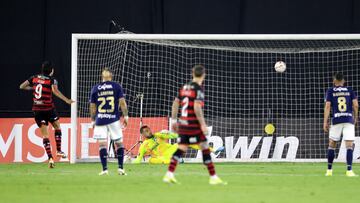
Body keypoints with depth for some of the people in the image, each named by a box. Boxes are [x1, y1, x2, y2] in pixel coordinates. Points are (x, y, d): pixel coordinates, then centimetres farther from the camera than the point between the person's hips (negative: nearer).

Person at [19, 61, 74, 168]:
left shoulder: (34, 78, 5)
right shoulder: (52, 80, -7)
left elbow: (22, 86, 10)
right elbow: (55, 91, -26)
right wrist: (66, 100, -29)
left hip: (37, 110, 3)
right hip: (48, 108, -3)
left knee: (45, 135, 3)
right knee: (57, 127, 23)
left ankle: (50, 158, -7)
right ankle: (58, 151, 21)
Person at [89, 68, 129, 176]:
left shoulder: (95, 89, 6)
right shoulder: (116, 86, 2)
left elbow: (92, 107, 8)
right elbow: (122, 102, -3)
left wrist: (93, 121, 17)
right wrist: (125, 116, 4)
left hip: (100, 120, 0)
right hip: (114, 119, 0)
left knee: (102, 143, 0)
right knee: (119, 143, 10)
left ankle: (104, 169, -7)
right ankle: (120, 168, 7)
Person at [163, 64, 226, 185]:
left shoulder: (185, 87, 12)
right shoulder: (198, 89, -11)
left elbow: (175, 103, 15)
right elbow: (197, 108, -20)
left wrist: (174, 120, 22)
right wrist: (203, 124, -17)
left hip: (183, 124, 7)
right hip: (193, 124, -7)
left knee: (181, 149, 9)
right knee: (205, 148, -1)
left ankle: (169, 175, -1)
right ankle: (213, 177, 1)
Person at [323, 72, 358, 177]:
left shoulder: (330, 91, 5)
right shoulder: (350, 90, 9)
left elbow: (327, 106, -2)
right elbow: (355, 105, 3)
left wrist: (325, 122, -1)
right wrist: (355, 118, 18)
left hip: (336, 120, 0)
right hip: (349, 120, 0)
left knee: (332, 145, 12)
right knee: (349, 145, -3)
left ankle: (329, 170, 14)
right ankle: (349, 170, -14)